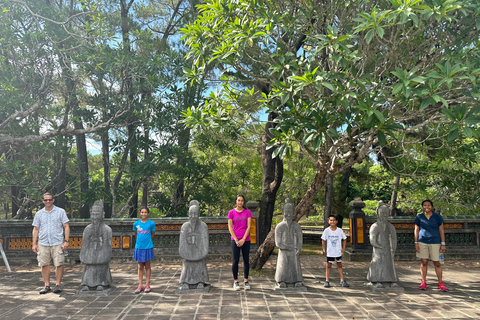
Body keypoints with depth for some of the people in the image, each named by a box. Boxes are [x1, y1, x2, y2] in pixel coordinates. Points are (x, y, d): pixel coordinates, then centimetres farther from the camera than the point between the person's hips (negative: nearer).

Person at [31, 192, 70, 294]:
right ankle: (47, 285, 15)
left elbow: (66, 227, 3)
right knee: (44, 265, 4)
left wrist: (66, 241, -6)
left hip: (57, 243, -2)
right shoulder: (39, 213, 13)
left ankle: (58, 285, 8)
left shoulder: (60, 212, 5)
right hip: (43, 243, 3)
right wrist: (34, 244, 7)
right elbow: (36, 229, 14)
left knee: (59, 264, -3)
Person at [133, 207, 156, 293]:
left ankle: (147, 285, 15)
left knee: (147, 266, 7)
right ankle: (140, 285, 15)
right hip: (139, 247, 2)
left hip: (148, 247, -2)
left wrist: (147, 241, 8)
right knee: (140, 267, 8)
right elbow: (136, 234, 14)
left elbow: (152, 234, 6)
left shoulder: (151, 223, -5)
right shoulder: (136, 224, 1)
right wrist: (140, 241, 12)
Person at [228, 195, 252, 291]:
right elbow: (230, 227, -1)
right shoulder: (231, 212, 1)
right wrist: (236, 240, -8)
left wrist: (243, 240, -9)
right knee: (235, 260, 1)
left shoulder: (247, 212, 2)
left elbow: (249, 226, -2)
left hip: (245, 240, 1)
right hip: (235, 240, -1)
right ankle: (235, 281, 11)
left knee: (246, 260, 5)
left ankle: (246, 281, 15)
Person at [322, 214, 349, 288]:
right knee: (328, 266, 5)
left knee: (339, 265, 11)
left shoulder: (340, 230, -5)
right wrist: (324, 250, -3)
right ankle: (327, 281, 13)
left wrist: (343, 248, -2)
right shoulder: (326, 230, -8)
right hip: (330, 252, -1)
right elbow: (323, 240, -1)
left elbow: (344, 239, 6)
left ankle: (342, 281, 20)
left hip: (338, 251, 1)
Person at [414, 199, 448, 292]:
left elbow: (441, 231, 5)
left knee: (437, 263, 1)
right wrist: (416, 243, 1)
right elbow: (416, 230, 8)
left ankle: (440, 283, 13)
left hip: (435, 243, -1)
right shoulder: (419, 217, 6)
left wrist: (443, 244, 0)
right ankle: (423, 282, 11)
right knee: (424, 262, 3)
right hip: (422, 242, 1)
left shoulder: (437, 217, 4)